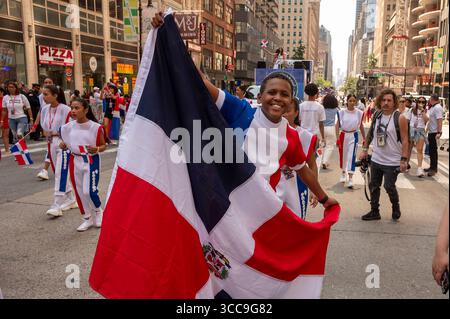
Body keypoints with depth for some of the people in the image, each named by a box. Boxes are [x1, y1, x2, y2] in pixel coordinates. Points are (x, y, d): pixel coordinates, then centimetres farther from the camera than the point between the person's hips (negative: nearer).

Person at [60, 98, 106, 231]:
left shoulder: (95, 127, -12)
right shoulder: (68, 127, 1)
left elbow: (103, 145, -4)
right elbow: (67, 144, 15)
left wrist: (97, 149, -24)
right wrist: (63, 145, -7)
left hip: (91, 161, -5)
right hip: (75, 161, 5)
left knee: (89, 191, -9)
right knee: (80, 192, 11)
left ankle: (98, 211, 23)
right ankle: (87, 218, 28)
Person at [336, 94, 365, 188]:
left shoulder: (359, 113, -2)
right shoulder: (342, 112, -5)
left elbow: (361, 126, 8)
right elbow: (337, 125, -3)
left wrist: (364, 138, 12)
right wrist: (338, 137, -12)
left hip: (353, 136, -1)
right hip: (343, 135, 1)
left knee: (351, 157, -8)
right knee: (342, 156, 14)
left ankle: (350, 179, -7)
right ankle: (343, 173, 37)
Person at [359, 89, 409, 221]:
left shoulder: (399, 118, -11)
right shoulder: (376, 116, 4)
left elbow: (404, 140, -12)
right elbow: (370, 133, 16)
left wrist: (404, 159, -16)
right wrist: (365, 149, 12)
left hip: (392, 162, -5)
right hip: (376, 159, 5)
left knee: (389, 187, -2)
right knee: (373, 186, 9)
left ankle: (396, 208, 26)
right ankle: (374, 212, 22)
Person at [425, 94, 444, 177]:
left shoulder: (437, 108, -16)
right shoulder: (433, 107, 13)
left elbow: (439, 120, -23)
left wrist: (439, 132, -28)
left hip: (435, 132, -9)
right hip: (431, 132, 9)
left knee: (433, 150, -4)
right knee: (431, 150, 15)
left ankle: (434, 169, 2)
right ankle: (432, 167, 24)